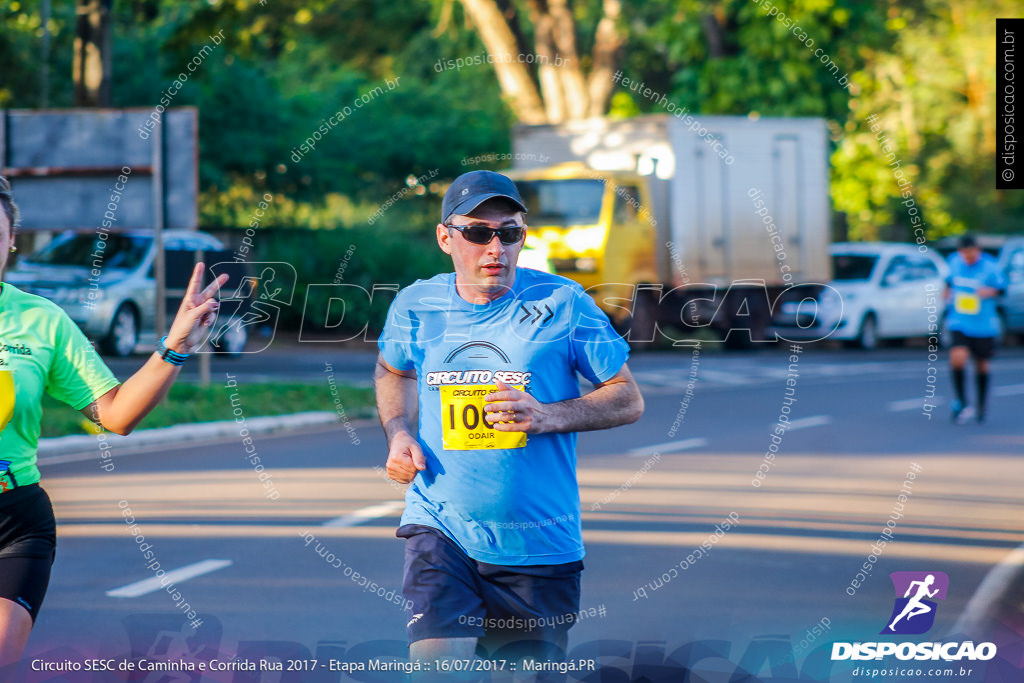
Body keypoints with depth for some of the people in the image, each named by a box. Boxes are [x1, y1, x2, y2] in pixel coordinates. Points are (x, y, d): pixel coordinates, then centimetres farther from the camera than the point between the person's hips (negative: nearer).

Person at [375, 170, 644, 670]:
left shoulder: (562, 302, -6)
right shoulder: (417, 305, 2)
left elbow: (629, 401, 0)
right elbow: (393, 371, 26)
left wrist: (548, 417, -17)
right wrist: (398, 433, 5)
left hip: (540, 542, 0)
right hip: (440, 529, 1)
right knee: (435, 662, -22)